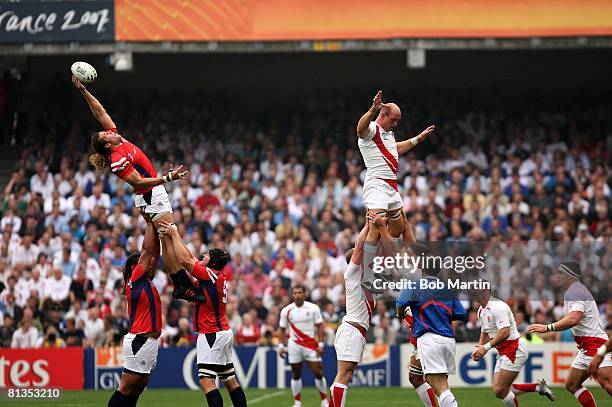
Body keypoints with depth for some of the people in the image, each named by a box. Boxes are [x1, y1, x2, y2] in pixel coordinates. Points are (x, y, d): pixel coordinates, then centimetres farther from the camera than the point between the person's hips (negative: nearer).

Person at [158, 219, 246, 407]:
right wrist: (174, 234, 16)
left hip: (212, 334, -10)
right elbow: (190, 259, 17)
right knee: (230, 380, 12)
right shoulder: (219, 276, 11)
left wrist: (175, 234, -7)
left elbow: (185, 260, -17)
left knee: (206, 381, -16)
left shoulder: (210, 274, -14)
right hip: (224, 332, 10)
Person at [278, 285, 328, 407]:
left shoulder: (313, 308, -2)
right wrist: (281, 346, 0)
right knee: (296, 375, 3)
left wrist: (320, 344, -6)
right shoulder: (286, 310, 1)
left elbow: (320, 326, 1)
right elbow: (281, 329, 8)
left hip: (311, 344, -1)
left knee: (318, 373, -5)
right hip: (294, 345, 1)